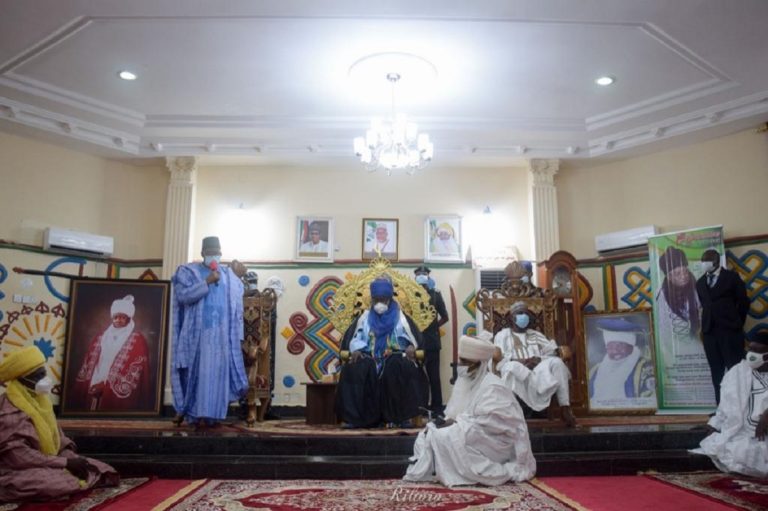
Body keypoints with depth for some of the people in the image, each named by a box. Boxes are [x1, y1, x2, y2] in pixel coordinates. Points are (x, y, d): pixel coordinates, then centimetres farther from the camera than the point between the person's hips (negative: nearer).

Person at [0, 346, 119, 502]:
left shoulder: (38, 399, 9)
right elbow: (18, 456, -24)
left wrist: (71, 457, -6)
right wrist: (66, 462, -21)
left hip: (46, 464, 8)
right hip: (18, 472, -8)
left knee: (104, 471, -6)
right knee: (60, 483, -36)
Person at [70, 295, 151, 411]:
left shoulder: (138, 341, -5)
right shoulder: (101, 338, 13)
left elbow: (134, 374, -10)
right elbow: (88, 365, 14)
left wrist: (105, 385, -13)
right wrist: (92, 385, -1)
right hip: (92, 391, 5)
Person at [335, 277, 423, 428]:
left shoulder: (400, 317, 12)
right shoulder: (365, 317, 17)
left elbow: (414, 337, 3)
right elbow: (351, 337, 8)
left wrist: (411, 347, -20)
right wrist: (355, 349, -14)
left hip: (395, 357, -1)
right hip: (369, 358, 2)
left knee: (404, 368, -37)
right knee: (354, 369, -31)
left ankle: (402, 416, -27)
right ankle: (356, 417, -23)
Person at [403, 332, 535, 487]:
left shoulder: (493, 387, -18)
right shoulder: (464, 380, 10)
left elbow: (487, 423, -26)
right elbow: (455, 411, 12)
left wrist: (457, 423, -22)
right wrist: (445, 420, -9)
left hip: (493, 443, -9)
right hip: (471, 435, 9)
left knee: (443, 437, -26)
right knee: (425, 436, -5)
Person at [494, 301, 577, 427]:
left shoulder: (536, 335, 29)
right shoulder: (503, 335, 19)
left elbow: (552, 352, 14)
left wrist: (539, 359, -8)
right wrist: (518, 361, -15)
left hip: (538, 369, 3)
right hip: (516, 372, -3)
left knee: (556, 362, -26)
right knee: (512, 367, -38)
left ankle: (565, 408, -28)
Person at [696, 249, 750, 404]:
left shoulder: (731, 277, 3)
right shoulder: (700, 282, 15)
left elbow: (743, 302, 4)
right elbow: (704, 305, 14)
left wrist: (737, 324, 3)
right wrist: (705, 325, 6)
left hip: (730, 330, -4)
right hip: (709, 331, 4)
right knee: (716, 371, 5)